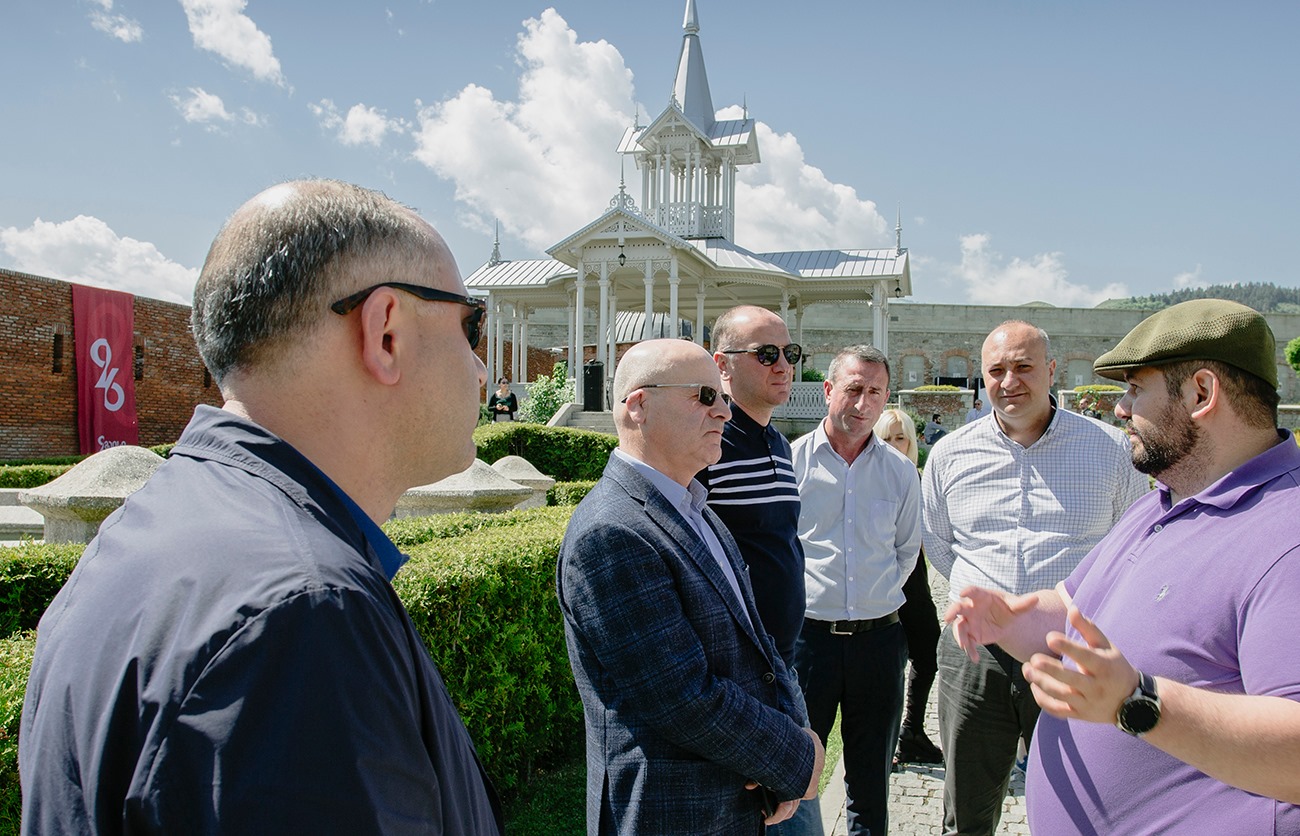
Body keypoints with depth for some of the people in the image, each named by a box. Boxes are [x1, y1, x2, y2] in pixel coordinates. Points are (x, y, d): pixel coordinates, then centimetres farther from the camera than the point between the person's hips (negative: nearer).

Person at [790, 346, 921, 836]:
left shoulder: (900, 472, 6)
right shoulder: (792, 460, -3)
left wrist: (878, 598, 10)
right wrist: (795, 598, 1)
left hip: (878, 637, 3)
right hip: (807, 632, -2)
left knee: (871, 782, 15)